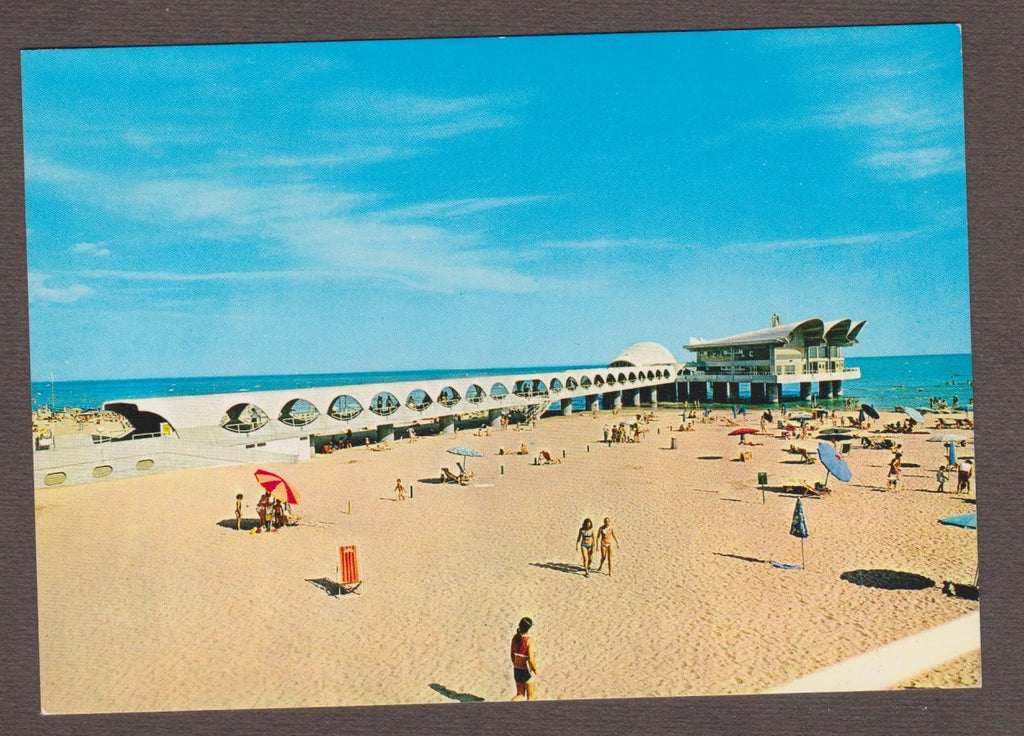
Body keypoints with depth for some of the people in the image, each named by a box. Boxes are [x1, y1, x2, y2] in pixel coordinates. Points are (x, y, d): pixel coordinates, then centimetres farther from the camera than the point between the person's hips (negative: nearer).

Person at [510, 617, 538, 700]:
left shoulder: (515, 637, -5)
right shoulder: (529, 641, -23)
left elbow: (512, 655, 6)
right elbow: (531, 660, -23)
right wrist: (535, 670, -5)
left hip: (516, 670, 6)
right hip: (527, 672, -5)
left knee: (520, 695, 21)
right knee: (530, 697, 17)